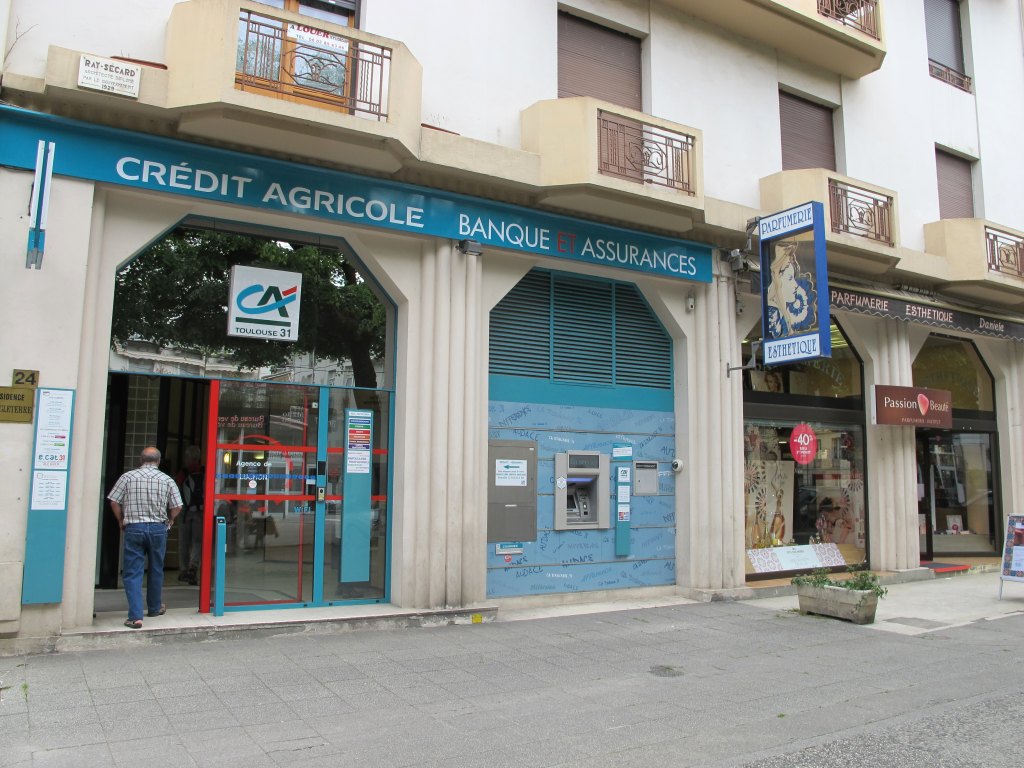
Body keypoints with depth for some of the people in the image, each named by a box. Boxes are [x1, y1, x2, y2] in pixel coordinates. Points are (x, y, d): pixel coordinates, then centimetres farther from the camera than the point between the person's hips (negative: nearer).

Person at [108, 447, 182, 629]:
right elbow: (177, 507, -2)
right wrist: (169, 521, 17)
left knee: (133, 573, 2)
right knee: (156, 570, 17)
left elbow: (114, 501, -1)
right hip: (158, 528, 1)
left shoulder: (128, 477, 0)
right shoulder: (167, 480, 0)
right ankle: (155, 607, 33)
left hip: (134, 529, -1)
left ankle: (135, 616, -6)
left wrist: (121, 521, 13)